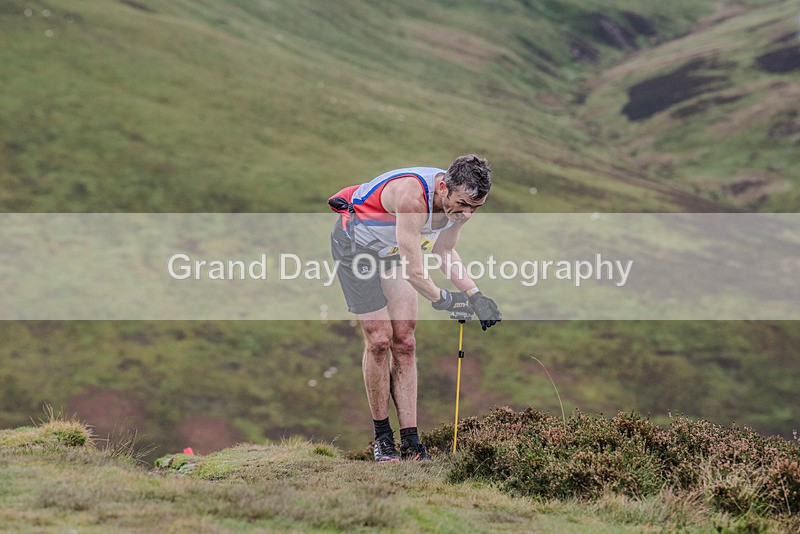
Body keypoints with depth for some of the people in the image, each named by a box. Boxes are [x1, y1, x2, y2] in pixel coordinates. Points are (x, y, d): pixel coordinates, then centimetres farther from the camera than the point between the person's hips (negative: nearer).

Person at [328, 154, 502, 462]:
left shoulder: (460, 199, -15)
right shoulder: (413, 197, -40)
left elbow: (444, 251, 4)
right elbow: (415, 273, -35)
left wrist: (475, 296, -5)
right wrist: (443, 299, -17)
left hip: (391, 250, 7)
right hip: (353, 243, -7)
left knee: (404, 341, -2)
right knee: (379, 339, -9)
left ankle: (410, 443, -3)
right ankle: (382, 436, 6)